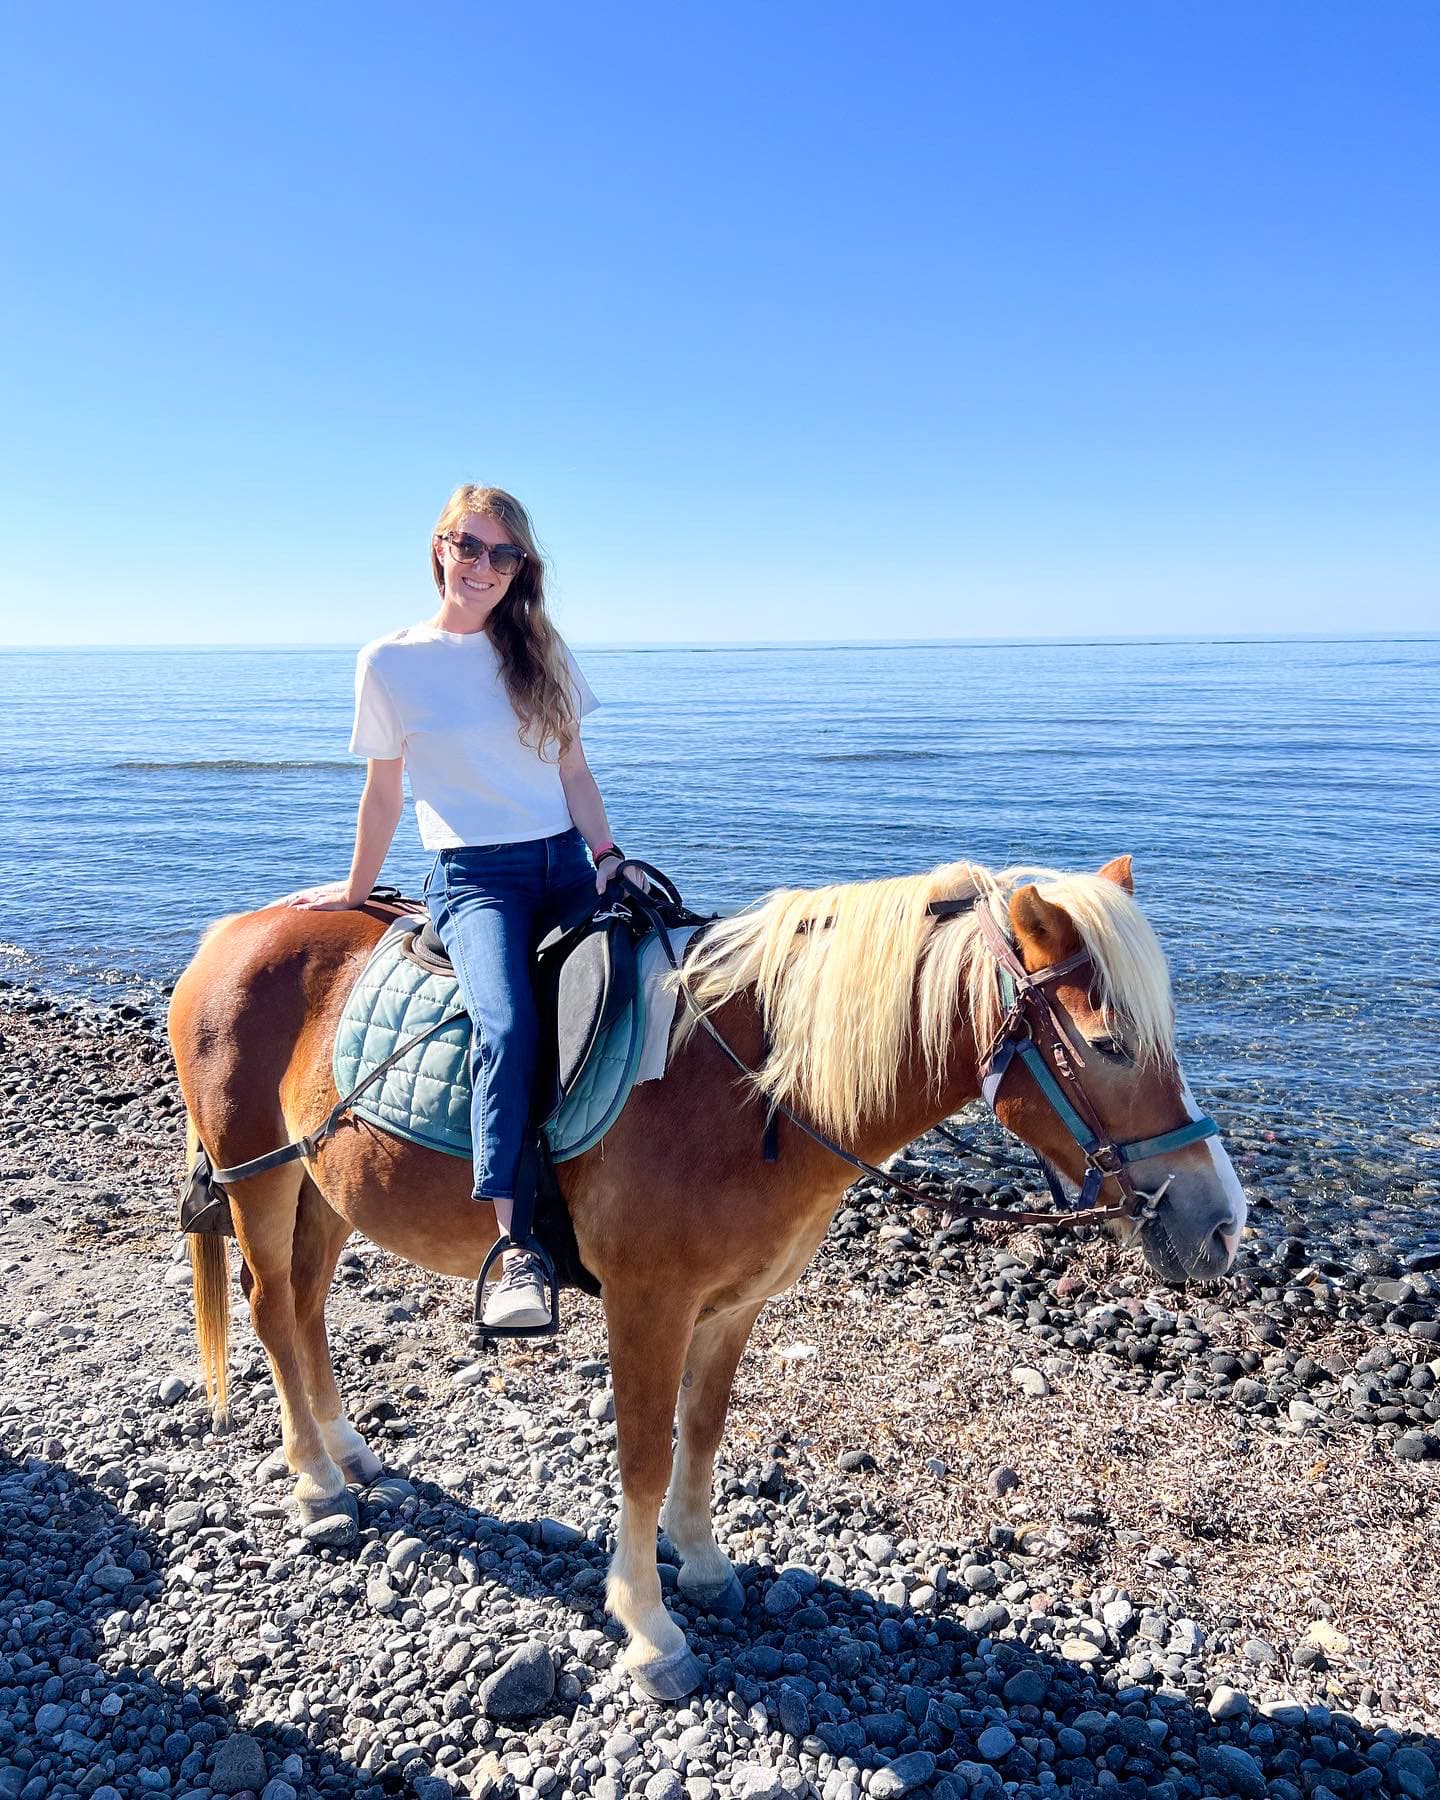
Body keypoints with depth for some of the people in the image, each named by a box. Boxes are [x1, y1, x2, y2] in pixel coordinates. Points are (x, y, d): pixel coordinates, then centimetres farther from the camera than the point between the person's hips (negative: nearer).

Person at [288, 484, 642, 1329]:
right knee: (509, 1025, -32)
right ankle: (520, 1254, -31)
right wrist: (357, 889, 16)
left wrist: (607, 856, 0)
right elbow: (383, 792, 11)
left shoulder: (542, 650, 11)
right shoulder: (391, 661, 2)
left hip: (568, 866, 5)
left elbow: (575, 770, 12)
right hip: (474, 876, -4)